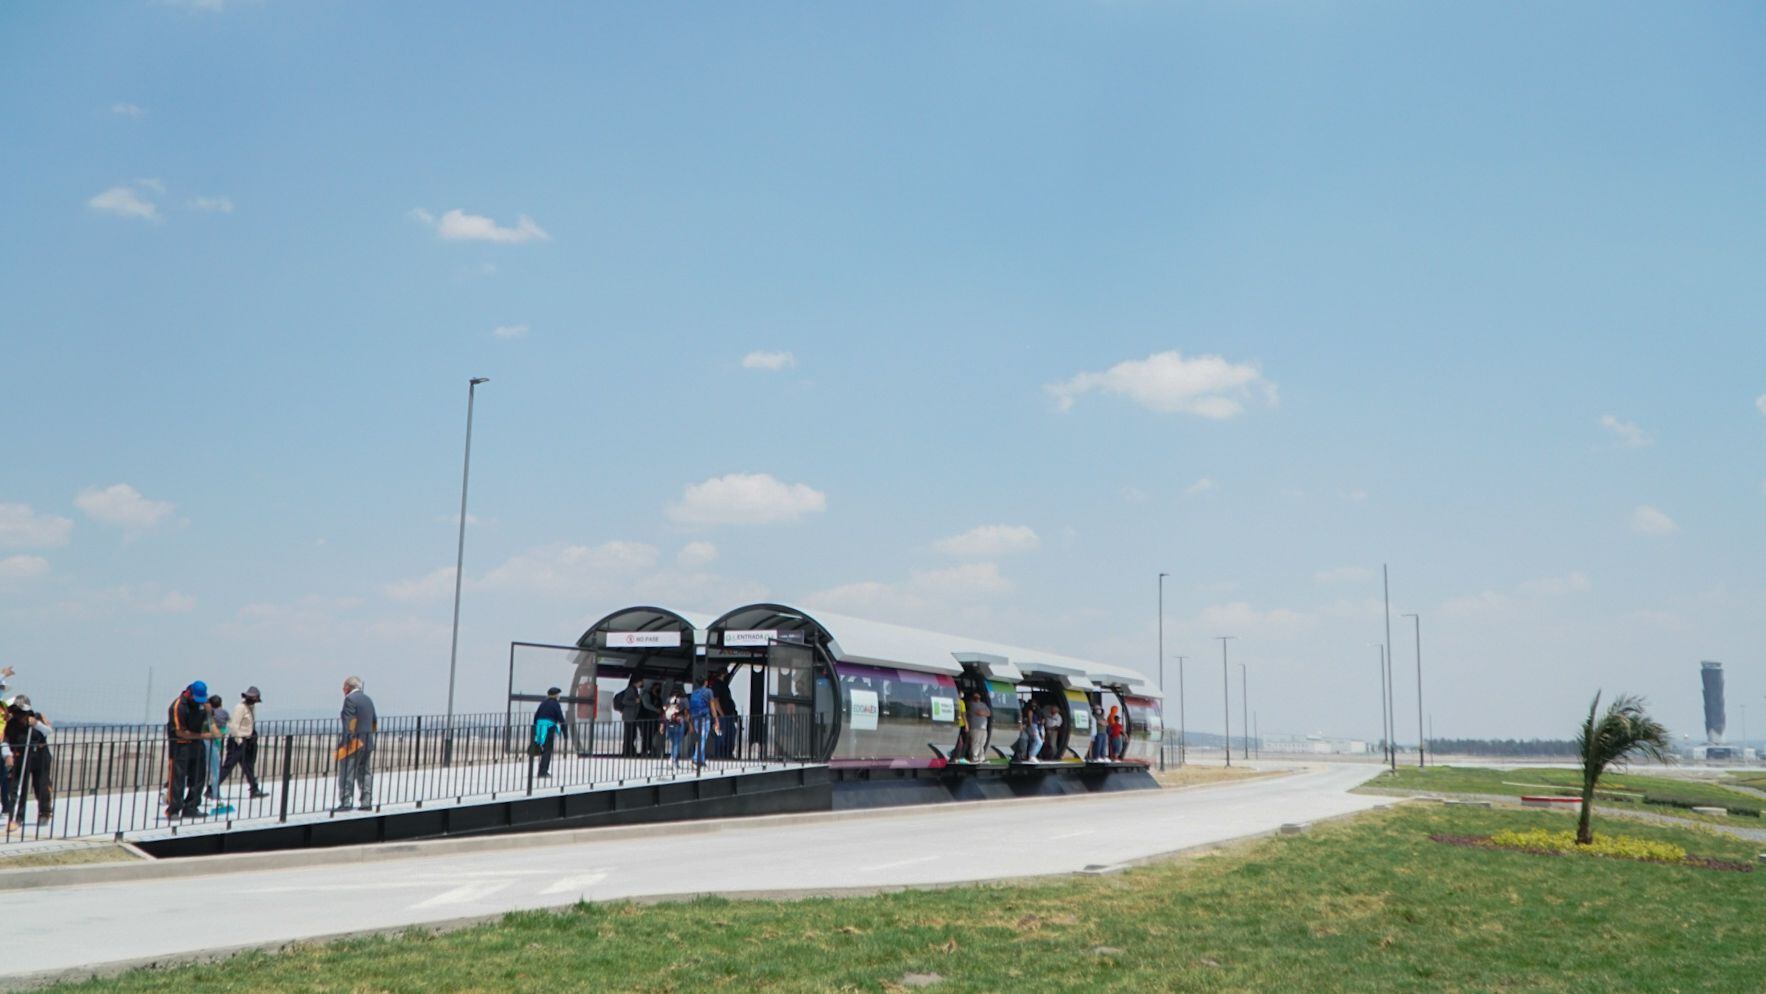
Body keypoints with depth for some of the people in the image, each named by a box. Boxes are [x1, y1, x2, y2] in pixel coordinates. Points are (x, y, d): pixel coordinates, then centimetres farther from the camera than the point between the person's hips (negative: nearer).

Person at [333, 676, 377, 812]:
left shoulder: (350, 699, -10)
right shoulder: (368, 699, 15)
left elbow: (349, 722, -19)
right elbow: (375, 722, 18)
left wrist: (346, 741, -21)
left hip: (354, 743, -8)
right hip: (368, 743, 8)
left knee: (347, 774, -4)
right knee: (365, 774, 11)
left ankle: (345, 802, -7)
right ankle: (367, 802, 10)